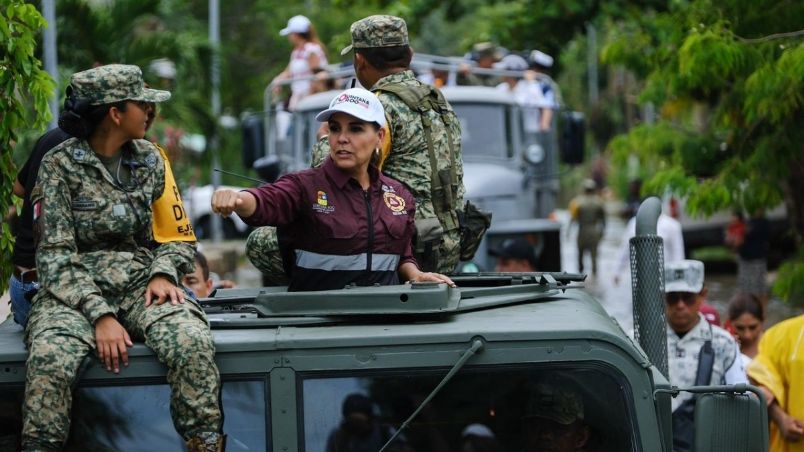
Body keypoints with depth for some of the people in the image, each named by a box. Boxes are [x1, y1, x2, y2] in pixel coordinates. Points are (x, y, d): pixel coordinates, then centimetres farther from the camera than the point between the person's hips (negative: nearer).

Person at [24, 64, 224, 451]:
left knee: (194, 344, -31)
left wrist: (163, 274, -7)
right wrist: (99, 315, -20)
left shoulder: (150, 160, 12)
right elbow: (56, 255, -7)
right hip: (76, 289, -3)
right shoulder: (60, 165, -1)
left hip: (141, 284, 3)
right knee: (50, 359, -36)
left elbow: (177, 236, 17)